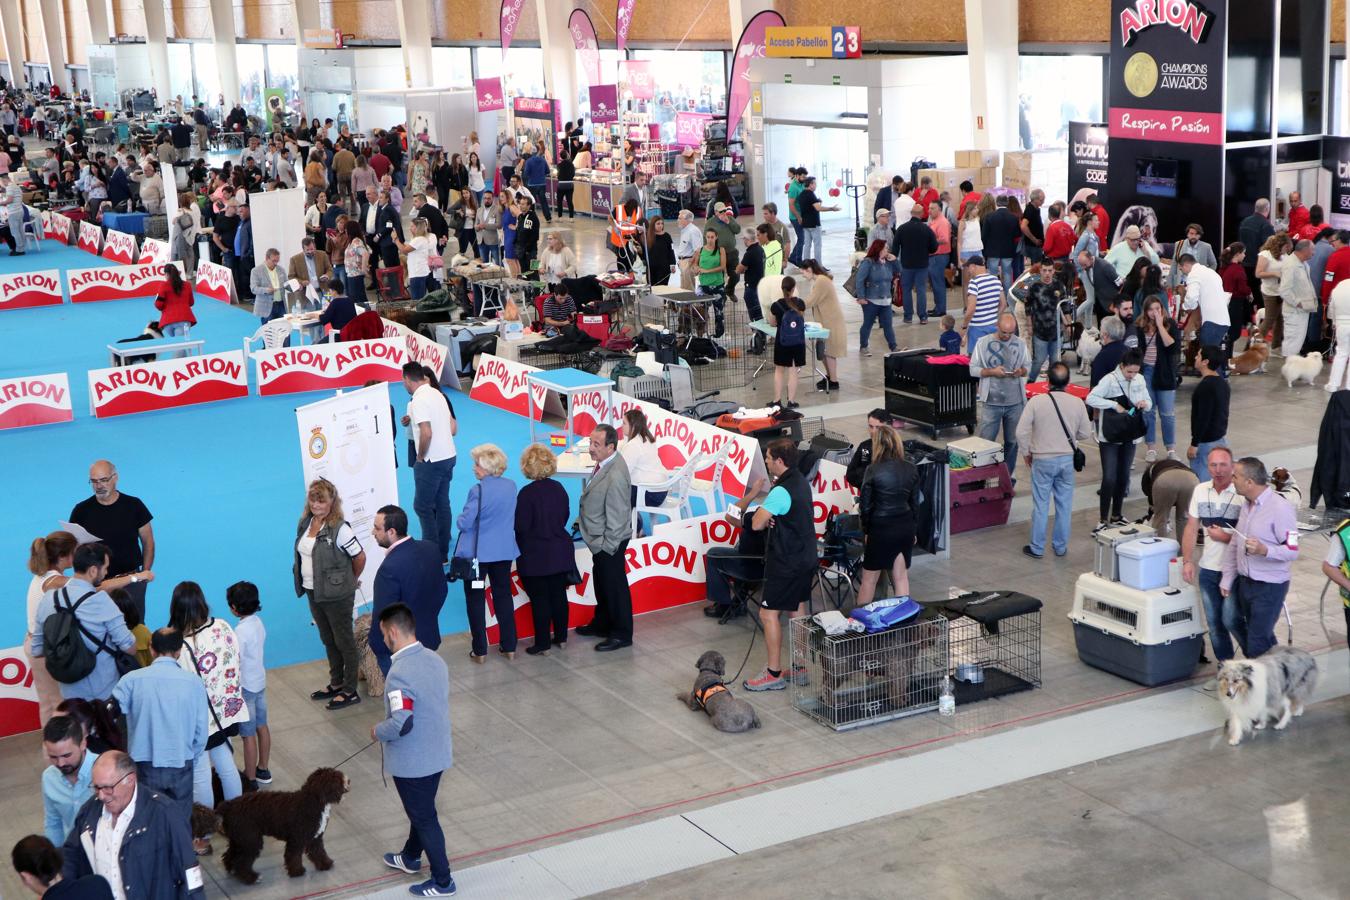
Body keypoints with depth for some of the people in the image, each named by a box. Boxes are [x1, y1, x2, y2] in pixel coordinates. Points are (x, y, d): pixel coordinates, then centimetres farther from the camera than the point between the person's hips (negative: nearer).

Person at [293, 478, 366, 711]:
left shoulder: (339, 529, -21)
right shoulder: (305, 523, 0)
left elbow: (360, 557, -14)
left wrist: (349, 582, 0)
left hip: (336, 595, -7)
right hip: (313, 593, 7)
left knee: (344, 641, 7)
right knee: (328, 640, 21)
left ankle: (350, 691, 18)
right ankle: (336, 684, 36)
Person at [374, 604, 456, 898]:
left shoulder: (400, 673, -30)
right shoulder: (435, 659, -2)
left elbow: (401, 724, -34)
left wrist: (378, 731, -14)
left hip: (412, 761, -8)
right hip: (437, 753, 8)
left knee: (424, 818, 9)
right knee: (421, 809, 27)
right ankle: (410, 858, 49)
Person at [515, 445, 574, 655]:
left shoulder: (527, 493, -19)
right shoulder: (559, 488, -1)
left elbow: (521, 527, -16)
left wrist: (522, 550, 1)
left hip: (535, 557, -5)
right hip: (560, 552, 5)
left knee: (539, 600, 3)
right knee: (559, 595, 14)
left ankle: (542, 643, 9)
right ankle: (561, 637, 23)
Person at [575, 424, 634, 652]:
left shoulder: (616, 476, -30)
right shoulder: (605, 463, 0)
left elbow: (616, 516, -25)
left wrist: (607, 547, -19)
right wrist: (582, 519, 11)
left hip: (609, 542, -10)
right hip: (599, 539, 10)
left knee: (614, 586, 5)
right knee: (601, 582, 24)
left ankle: (621, 634, 19)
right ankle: (602, 624, 42)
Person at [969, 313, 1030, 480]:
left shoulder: (1020, 344, 4)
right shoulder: (983, 343, -4)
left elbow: (1028, 366, 13)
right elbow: (973, 369, -3)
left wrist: (1022, 371, -10)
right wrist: (992, 372, -17)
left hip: (1015, 403, 3)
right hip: (991, 402, -2)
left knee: (1012, 442, 10)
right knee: (986, 441, 0)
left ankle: (1007, 476, 22)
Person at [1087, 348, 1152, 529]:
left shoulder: (1139, 380, 3)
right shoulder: (1110, 380, -14)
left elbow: (1148, 403, 12)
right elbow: (1091, 398, -22)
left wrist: (1145, 404, -11)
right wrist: (1114, 405, -28)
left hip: (1130, 436, 6)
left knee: (1123, 477, 13)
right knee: (1109, 479, -8)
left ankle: (1116, 515, 27)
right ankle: (1102, 519, -2)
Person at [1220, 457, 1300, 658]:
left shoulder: (1280, 508, -18)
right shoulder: (1246, 504, 7)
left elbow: (1292, 551, -20)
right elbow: (1234, 545, 14)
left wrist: (1264, 550, -36)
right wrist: (1227, 579, 14)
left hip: (1269, 586, -8)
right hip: (1245, 582, 8)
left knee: (1257, 644, -5)